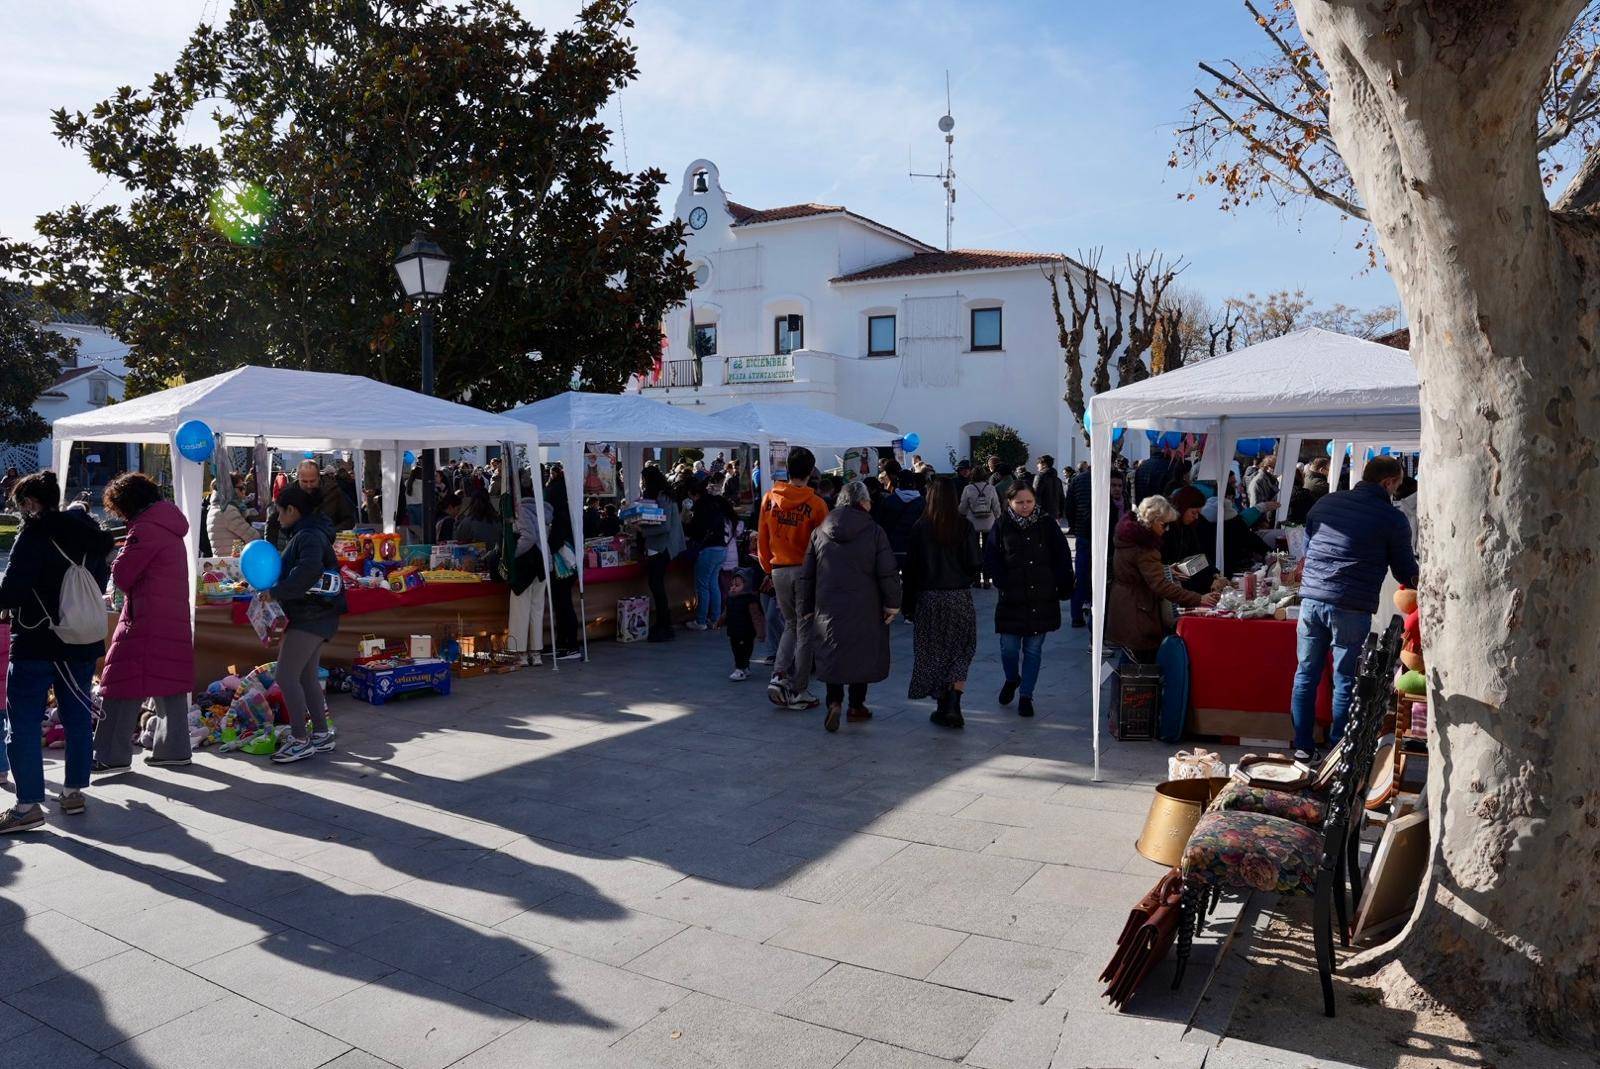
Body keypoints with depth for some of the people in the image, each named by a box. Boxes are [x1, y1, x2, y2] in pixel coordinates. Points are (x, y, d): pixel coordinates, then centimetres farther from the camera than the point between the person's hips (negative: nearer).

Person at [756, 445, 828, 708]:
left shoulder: (769, 499, 0)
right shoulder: (816, 504, -11)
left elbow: (762, 538, 5)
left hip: (779, 570, 4)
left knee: (790, 625, 20)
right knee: (805, 630, 6)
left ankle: (779, 676, 4)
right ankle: (799, 692, 10)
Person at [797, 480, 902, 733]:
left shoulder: (820, 532, 4)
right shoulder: (874, 532, -6)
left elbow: (806, 574, 8)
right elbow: (888, 572, -10)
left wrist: (806, 607, 16)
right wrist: (892, 603, -2)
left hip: (828, 607, 2)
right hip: (864, 608, -2)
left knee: (832, 654, 9)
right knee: (862, 653, 12)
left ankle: (834, 702, -8)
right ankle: (856, 705, 19)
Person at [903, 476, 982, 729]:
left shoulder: (920, 528, -5)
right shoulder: (965, 527, -5)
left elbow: (911, 567, -3)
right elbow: (974, 565, -6)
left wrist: (908, 605, 4)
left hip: (928, 598, 0)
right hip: (959, 596, 0)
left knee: (933, 652, 12)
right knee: (960, 651, 10)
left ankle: (943, 707, 16)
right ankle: (953, 705, -4)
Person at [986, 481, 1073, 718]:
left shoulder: (1047, 524, 0)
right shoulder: (1002, 526, -1)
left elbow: (1062, 557, 4)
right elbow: (991, 560, 2)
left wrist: (1062, 586, -1)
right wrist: (1004, 583, -9)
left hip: (1042, 598, 0)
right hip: (1012, 599, 0)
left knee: (1033, 649, 6)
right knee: (1009, 647, 1)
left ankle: (1026, 696, 19)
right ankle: (1011, 680, 32)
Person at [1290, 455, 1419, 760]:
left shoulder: (1325, 503, 12)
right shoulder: (1393, 518, -1)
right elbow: (1406, 572, 7)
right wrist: (1419, 584, 27)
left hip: (1311, 599, 4)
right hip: (1351, 608, -4)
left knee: (1306, 674, 12)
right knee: (1345, 682, 6)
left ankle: (1303, 746, 17)